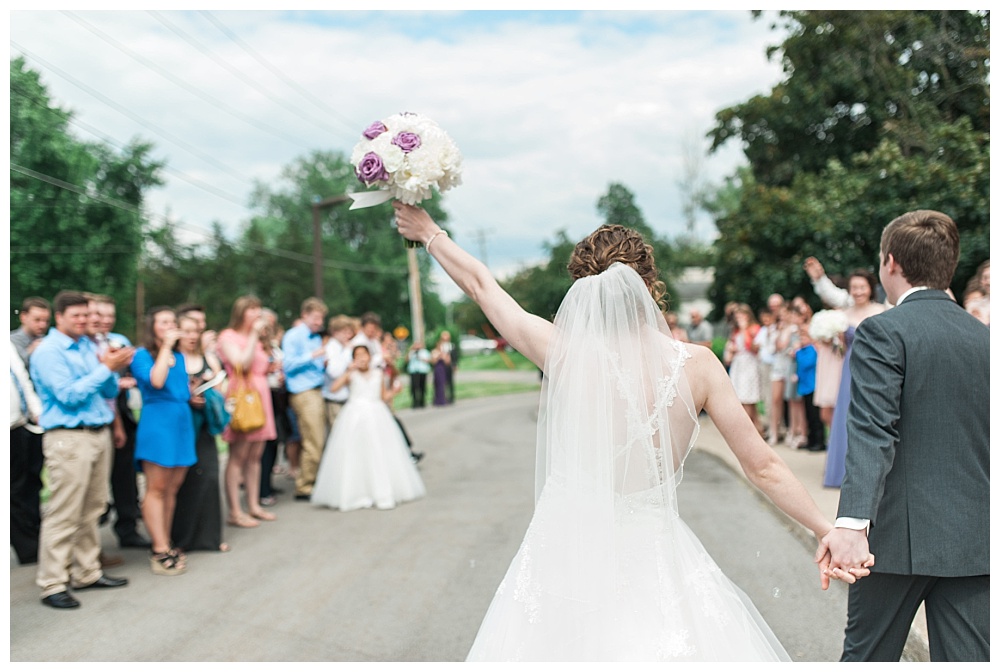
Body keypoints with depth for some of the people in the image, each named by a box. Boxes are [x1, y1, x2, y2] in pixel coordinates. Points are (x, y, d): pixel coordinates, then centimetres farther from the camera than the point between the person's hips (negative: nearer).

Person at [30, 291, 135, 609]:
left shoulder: (88, 347, 14)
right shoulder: (48, 352, -7)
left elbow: (109, 392, 14)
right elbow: (68, 396, -15)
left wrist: (111, 368, -5)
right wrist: (106, 368, -14)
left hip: (99, 433, 7)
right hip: (68, 437, -7)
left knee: (92, 510, 12)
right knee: (64, 514, -6)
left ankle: (87, 572, 22)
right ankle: (52, 585, 0)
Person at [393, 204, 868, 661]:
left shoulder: (563, 352, -14)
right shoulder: (696, 364, -13)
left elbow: (481, 285, 2)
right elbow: (762, 467, -7)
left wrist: (429, 233, 18)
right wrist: (828, 529, 5)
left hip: (568, 555, 0)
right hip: (652, 556, 1)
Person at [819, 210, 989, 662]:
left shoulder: (882, 333, -9)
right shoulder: (985, 338, 8)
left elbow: (873, 434, -23)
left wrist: (852, 522, -32)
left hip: (901, 537, -4)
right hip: (976, 539, 5)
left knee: (867, 656, 12)